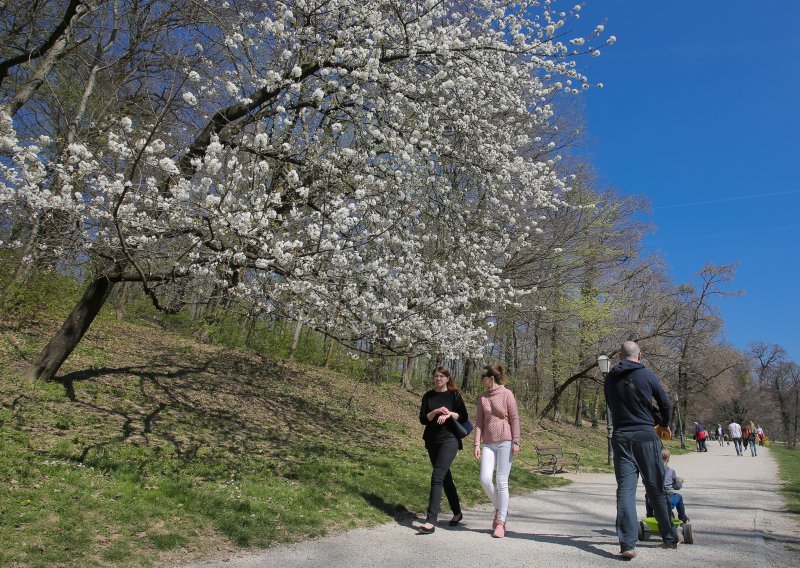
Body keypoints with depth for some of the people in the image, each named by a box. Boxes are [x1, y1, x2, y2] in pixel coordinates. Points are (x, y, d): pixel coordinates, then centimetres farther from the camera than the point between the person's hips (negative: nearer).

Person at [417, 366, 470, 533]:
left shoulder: (454, 395, 0)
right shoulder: (428, 396, 7)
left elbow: (464, 417, -1)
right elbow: (422, 419, 0)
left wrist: (449, 414, -17)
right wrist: (435, 412, -16)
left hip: (449, 439, -5)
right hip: (432, 440, 5)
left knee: (437, 476, -17)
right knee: (445, 477, 15)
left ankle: (431, 520, -19)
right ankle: (457, 513, 32)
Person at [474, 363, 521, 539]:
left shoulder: (507, 394, -3)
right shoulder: (482, 397, 10)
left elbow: (514, 419, -3)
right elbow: (479, 421, 9)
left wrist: (515, 442, -7)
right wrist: (477, 443, 2)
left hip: (505, 442, -4)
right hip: (488, 444, 4)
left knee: (501, 482, -3)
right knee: (485, 479, -8)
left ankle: (500, 523, 7)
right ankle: (499, 508, 20)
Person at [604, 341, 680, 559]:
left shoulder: (610, 379, 6)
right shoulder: (646, 375, -2)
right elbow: (665, 403, 6)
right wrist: (665, 425, 25)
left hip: (620, 437, 1)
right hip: (645, 435, -1)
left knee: (625, 489, -2)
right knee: (657, 489, 12)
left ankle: (627, 544, -10)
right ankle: (670, 538, 26)